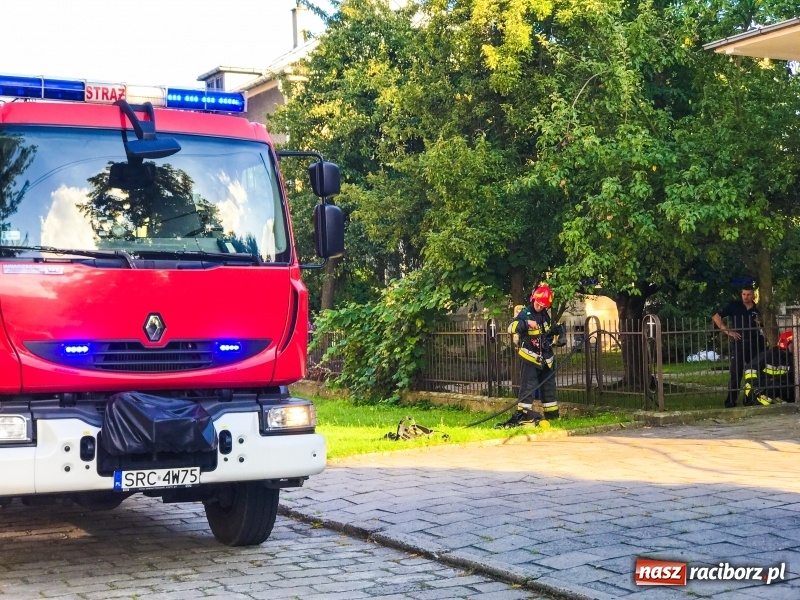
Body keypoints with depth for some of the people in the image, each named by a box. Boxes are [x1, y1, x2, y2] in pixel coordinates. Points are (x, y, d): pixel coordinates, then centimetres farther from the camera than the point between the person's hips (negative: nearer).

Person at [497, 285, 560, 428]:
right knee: (528, 385, -12)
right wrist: (526, 323, -41)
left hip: (545, 357, 7)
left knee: (549, 385, 11)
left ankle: (552, 413, 20)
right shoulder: (525, 313, -12)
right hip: (530, 356, -7)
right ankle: (522, 414, -11)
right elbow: (512, 328, -27)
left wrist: (550, 339, 10)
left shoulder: (545, 315, 11)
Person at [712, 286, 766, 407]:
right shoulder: (734, 306, 1)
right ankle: (731, 400, -1)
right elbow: (716, 317, -1)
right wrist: (727, 331, -9)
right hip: (739, 344, -3)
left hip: (755, 345, 3)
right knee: (735, 374, -5)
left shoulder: (758, 310, 7)